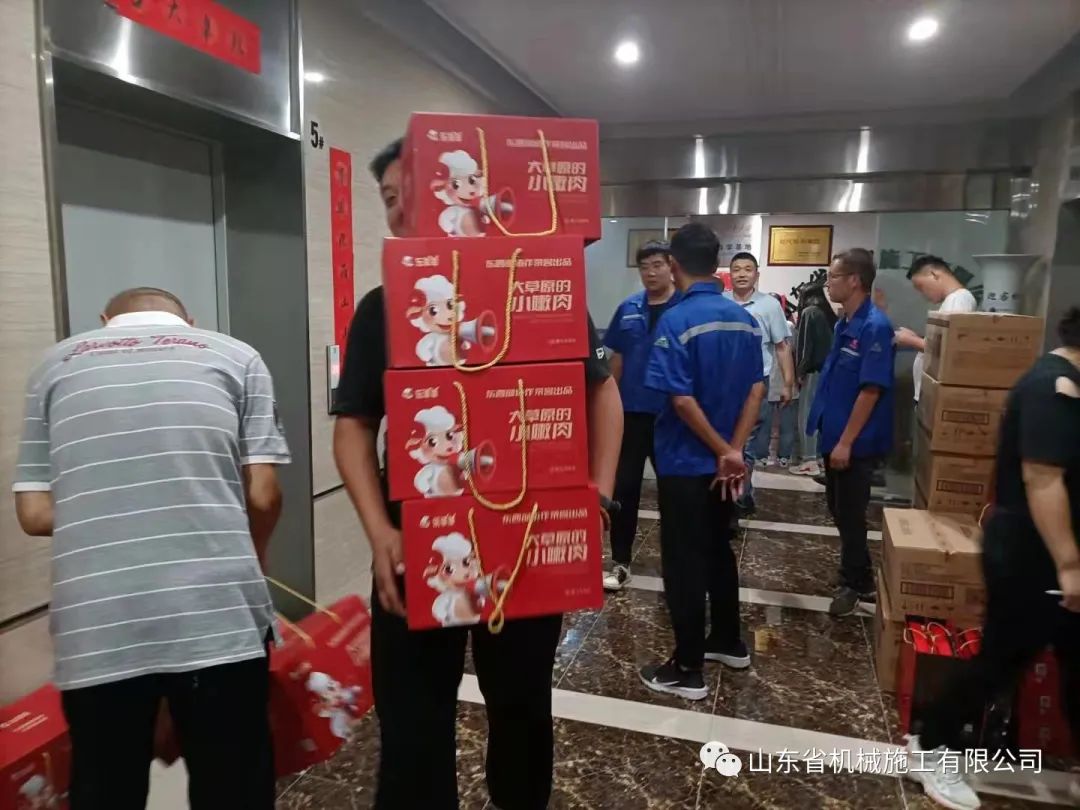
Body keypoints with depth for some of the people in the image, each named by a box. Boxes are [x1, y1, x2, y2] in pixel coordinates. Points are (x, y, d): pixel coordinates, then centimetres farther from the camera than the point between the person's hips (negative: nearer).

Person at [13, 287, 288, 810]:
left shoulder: (56, 364, 14)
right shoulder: (235, 355, 9)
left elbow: (35, 512, 9)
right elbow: (263, 494, 2)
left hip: (96, 629, 2)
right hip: (220, 616, -1)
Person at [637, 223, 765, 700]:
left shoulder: (676, 320, -18)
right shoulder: (745, 320, 3)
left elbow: (682, 400, -22)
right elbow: (756, 389, 1)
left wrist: (722, 451, -11)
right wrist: (734, 450, -5)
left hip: (686, 463, -7)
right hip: (724, 461, 7)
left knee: (684, 563, 3)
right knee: (718, 550, 21)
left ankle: (688, 669, 14)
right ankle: (729, 642, 35)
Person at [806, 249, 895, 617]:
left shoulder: (875, 327, -19)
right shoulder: (844, 324, 8)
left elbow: (871, 390, -21)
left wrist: (846, 441, -20)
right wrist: (831, 433, 16)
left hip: (855, 442, -9)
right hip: (835, 435, 9)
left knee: (850, 514, 5)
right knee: (838, 508, 18)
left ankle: (853, 584, 23)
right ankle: (860, 576, 35)